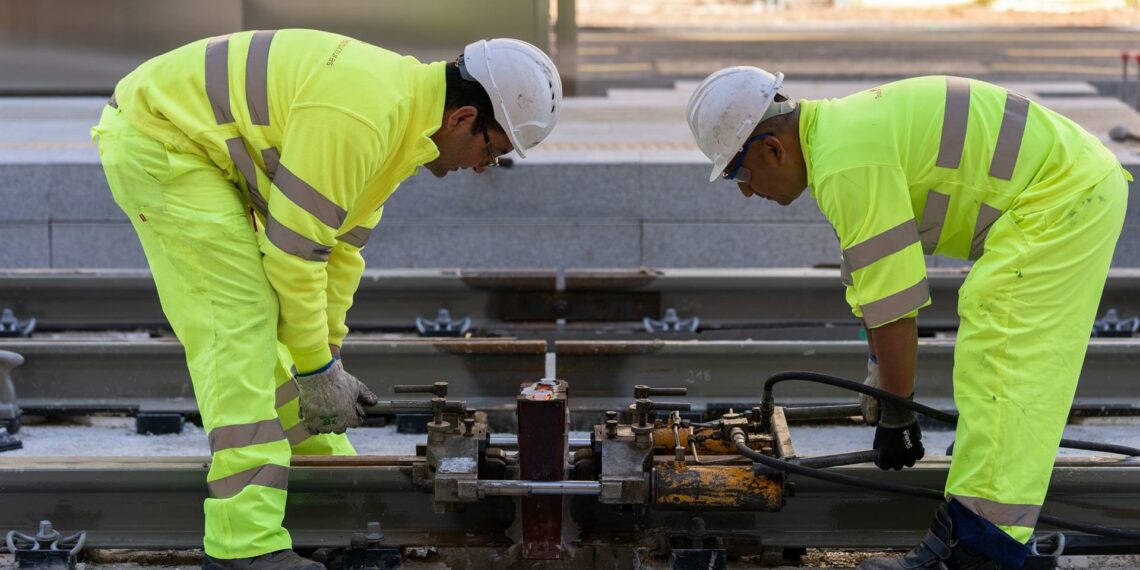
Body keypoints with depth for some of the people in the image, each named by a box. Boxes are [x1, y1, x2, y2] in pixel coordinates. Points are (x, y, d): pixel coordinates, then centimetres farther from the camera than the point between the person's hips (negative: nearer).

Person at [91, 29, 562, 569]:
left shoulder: (405, 105, 4)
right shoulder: (358, 115, -28)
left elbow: (341, 241, 12)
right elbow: (293, 248, -24)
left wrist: (326, 357, 12)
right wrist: (317, 370, -14)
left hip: (201, 148, 10)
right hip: (153, 143, -10)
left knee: (281, 312, 16)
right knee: (240, 321, -16)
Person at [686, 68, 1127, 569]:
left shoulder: (845, 163, -23)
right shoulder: (837, 131, 11)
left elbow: (893, 302, -21)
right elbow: (872, 281, 21)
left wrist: (895, 415, -11)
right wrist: (881, 377, 27)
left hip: (1062, 197, -11)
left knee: (1000, 365, -15)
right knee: (992, 357, 19)